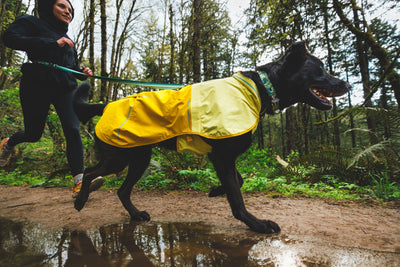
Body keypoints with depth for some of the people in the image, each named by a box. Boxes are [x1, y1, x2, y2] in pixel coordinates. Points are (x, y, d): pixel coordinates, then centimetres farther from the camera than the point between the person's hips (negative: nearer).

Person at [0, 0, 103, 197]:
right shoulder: (31, 23, 6)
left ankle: (79, 182, -23)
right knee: (33, 134, 5)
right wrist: (52, 43, -17)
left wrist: (83, 73, 4)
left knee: (73, 131, -16)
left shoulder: (68, 41, 23)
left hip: (64, 89, 4)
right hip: (36, 86, -4)